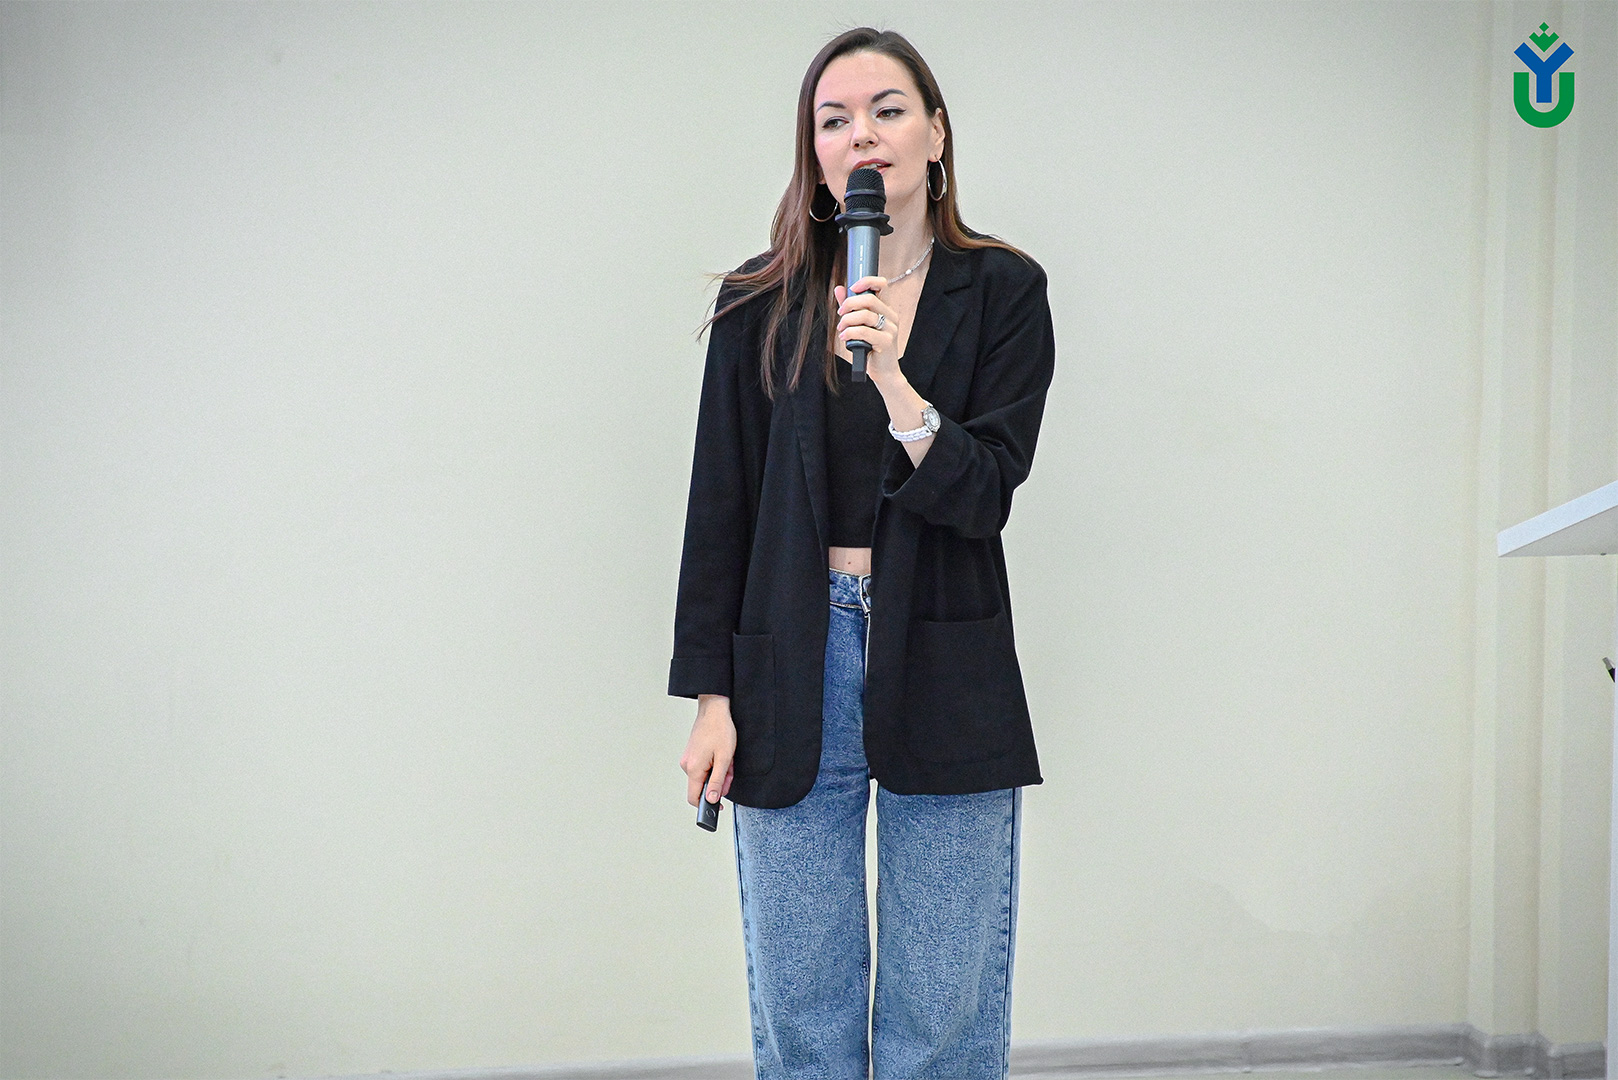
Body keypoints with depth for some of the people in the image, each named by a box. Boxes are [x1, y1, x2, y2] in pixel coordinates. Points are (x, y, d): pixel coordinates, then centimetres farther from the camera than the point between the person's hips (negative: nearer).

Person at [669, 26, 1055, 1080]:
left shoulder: (1003, 291, 1)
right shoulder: (762, 302, 4)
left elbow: (984, 497, -6)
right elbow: (720, 506, 4)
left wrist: (894, 385, -22)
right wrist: (711, 697, 1)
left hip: (945, 671, -1)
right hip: (793, 670, 1)